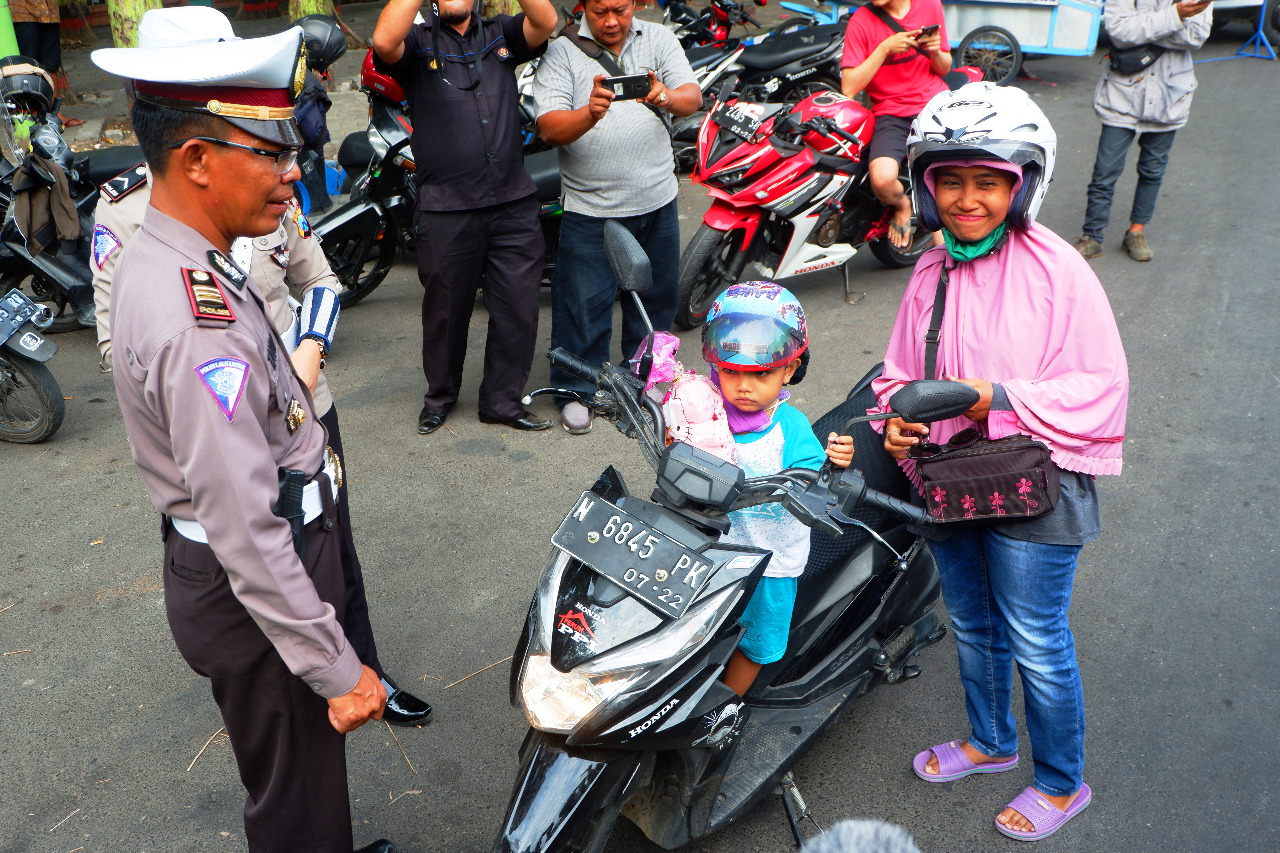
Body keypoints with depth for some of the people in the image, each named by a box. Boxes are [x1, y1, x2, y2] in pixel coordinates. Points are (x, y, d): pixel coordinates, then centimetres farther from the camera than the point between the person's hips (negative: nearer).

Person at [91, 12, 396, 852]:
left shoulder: (158, 259, 2)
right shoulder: (200, 324, -31)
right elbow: (247, 529, -31)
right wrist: (338, 671, -23)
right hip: (255, 594, -9)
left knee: (303, 778, 29)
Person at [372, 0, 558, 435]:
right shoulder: (418, 42, 4)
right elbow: (384, 41, -19)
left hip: (514, 202, 3)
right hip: (446, 208, -2)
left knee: (518, 308, 6)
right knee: (446, 309, 12)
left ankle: (502, 400, 23)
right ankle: (439, 396, 33)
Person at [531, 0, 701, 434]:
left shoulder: (659, 40, 6)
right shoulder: (561, 52, -3)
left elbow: (693, 98, -6)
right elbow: (549, 128, -13)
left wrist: (667, 97, -29)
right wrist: (589, 114, -34)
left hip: (656, 201, 4)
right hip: (590, 207, -3)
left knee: (656, 294, 16)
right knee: (583, 301, 1)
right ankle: (575, 390, 18)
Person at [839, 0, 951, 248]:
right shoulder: (861, 20, -2)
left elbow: (944, 69, 17)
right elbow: (849, 88, -10)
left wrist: (936, 52, -5)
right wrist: (884, 48, -16)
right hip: (892, 114, -3)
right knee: (882, 179, -31)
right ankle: (901, 204, 7)